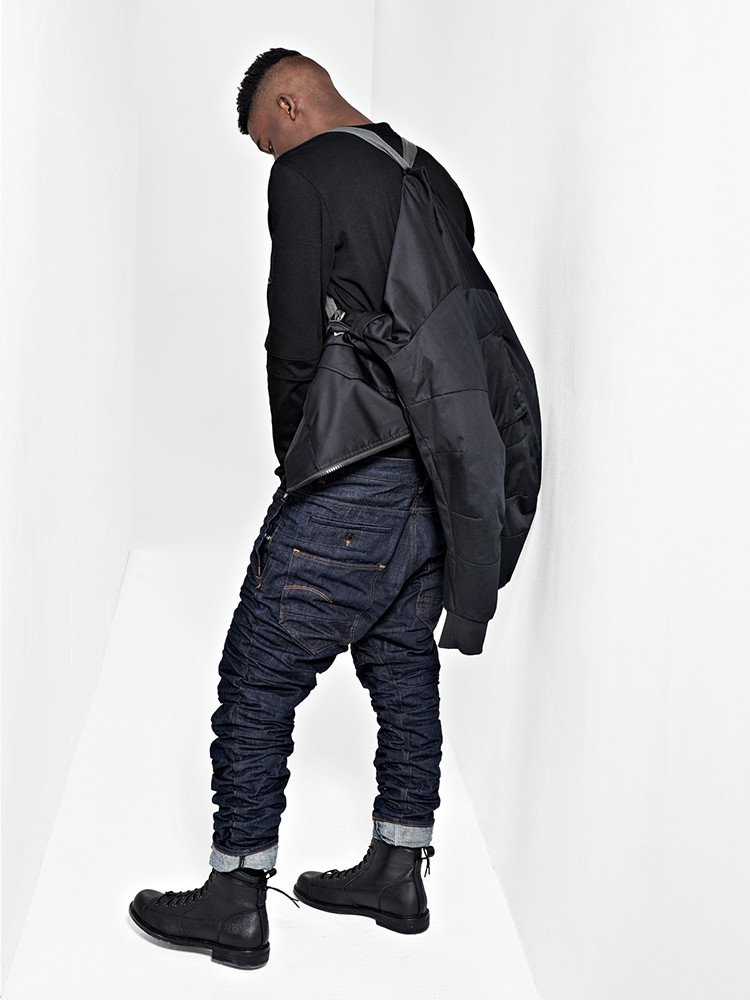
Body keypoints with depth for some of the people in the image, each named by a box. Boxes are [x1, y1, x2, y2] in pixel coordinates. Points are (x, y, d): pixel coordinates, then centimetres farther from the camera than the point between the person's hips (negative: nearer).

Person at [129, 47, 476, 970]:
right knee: (403, 667, 16)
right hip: (439, 473, 8)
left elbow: (296, 339, -13)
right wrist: (438, 450, 17)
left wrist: (293, 453, 2)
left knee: (259, 678, 2)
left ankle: (235, 902, 11)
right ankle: (397, 874, 27)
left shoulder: (306, 173, -7)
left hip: (351, 481, -8)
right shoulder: (435, 178, 15)